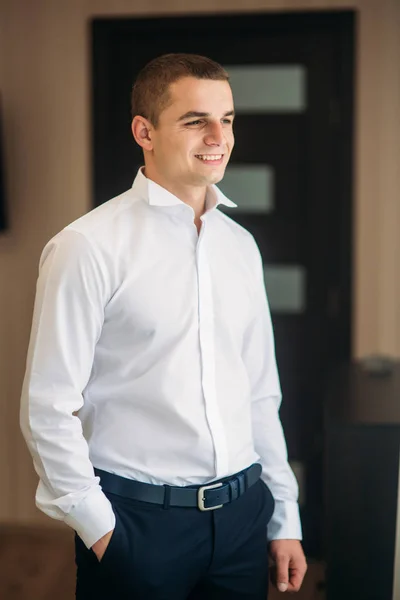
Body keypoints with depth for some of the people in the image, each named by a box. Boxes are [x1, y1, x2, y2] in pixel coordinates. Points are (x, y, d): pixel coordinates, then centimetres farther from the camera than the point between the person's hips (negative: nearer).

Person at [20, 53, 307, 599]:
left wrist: (284, 519, 11)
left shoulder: (241, 245, 7)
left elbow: (261, 395, 11)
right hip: (137, 518, -5)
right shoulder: (89, 247, -11)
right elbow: (49, 409, -11)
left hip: (243, 512, 5)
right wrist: (99, 528, -9)